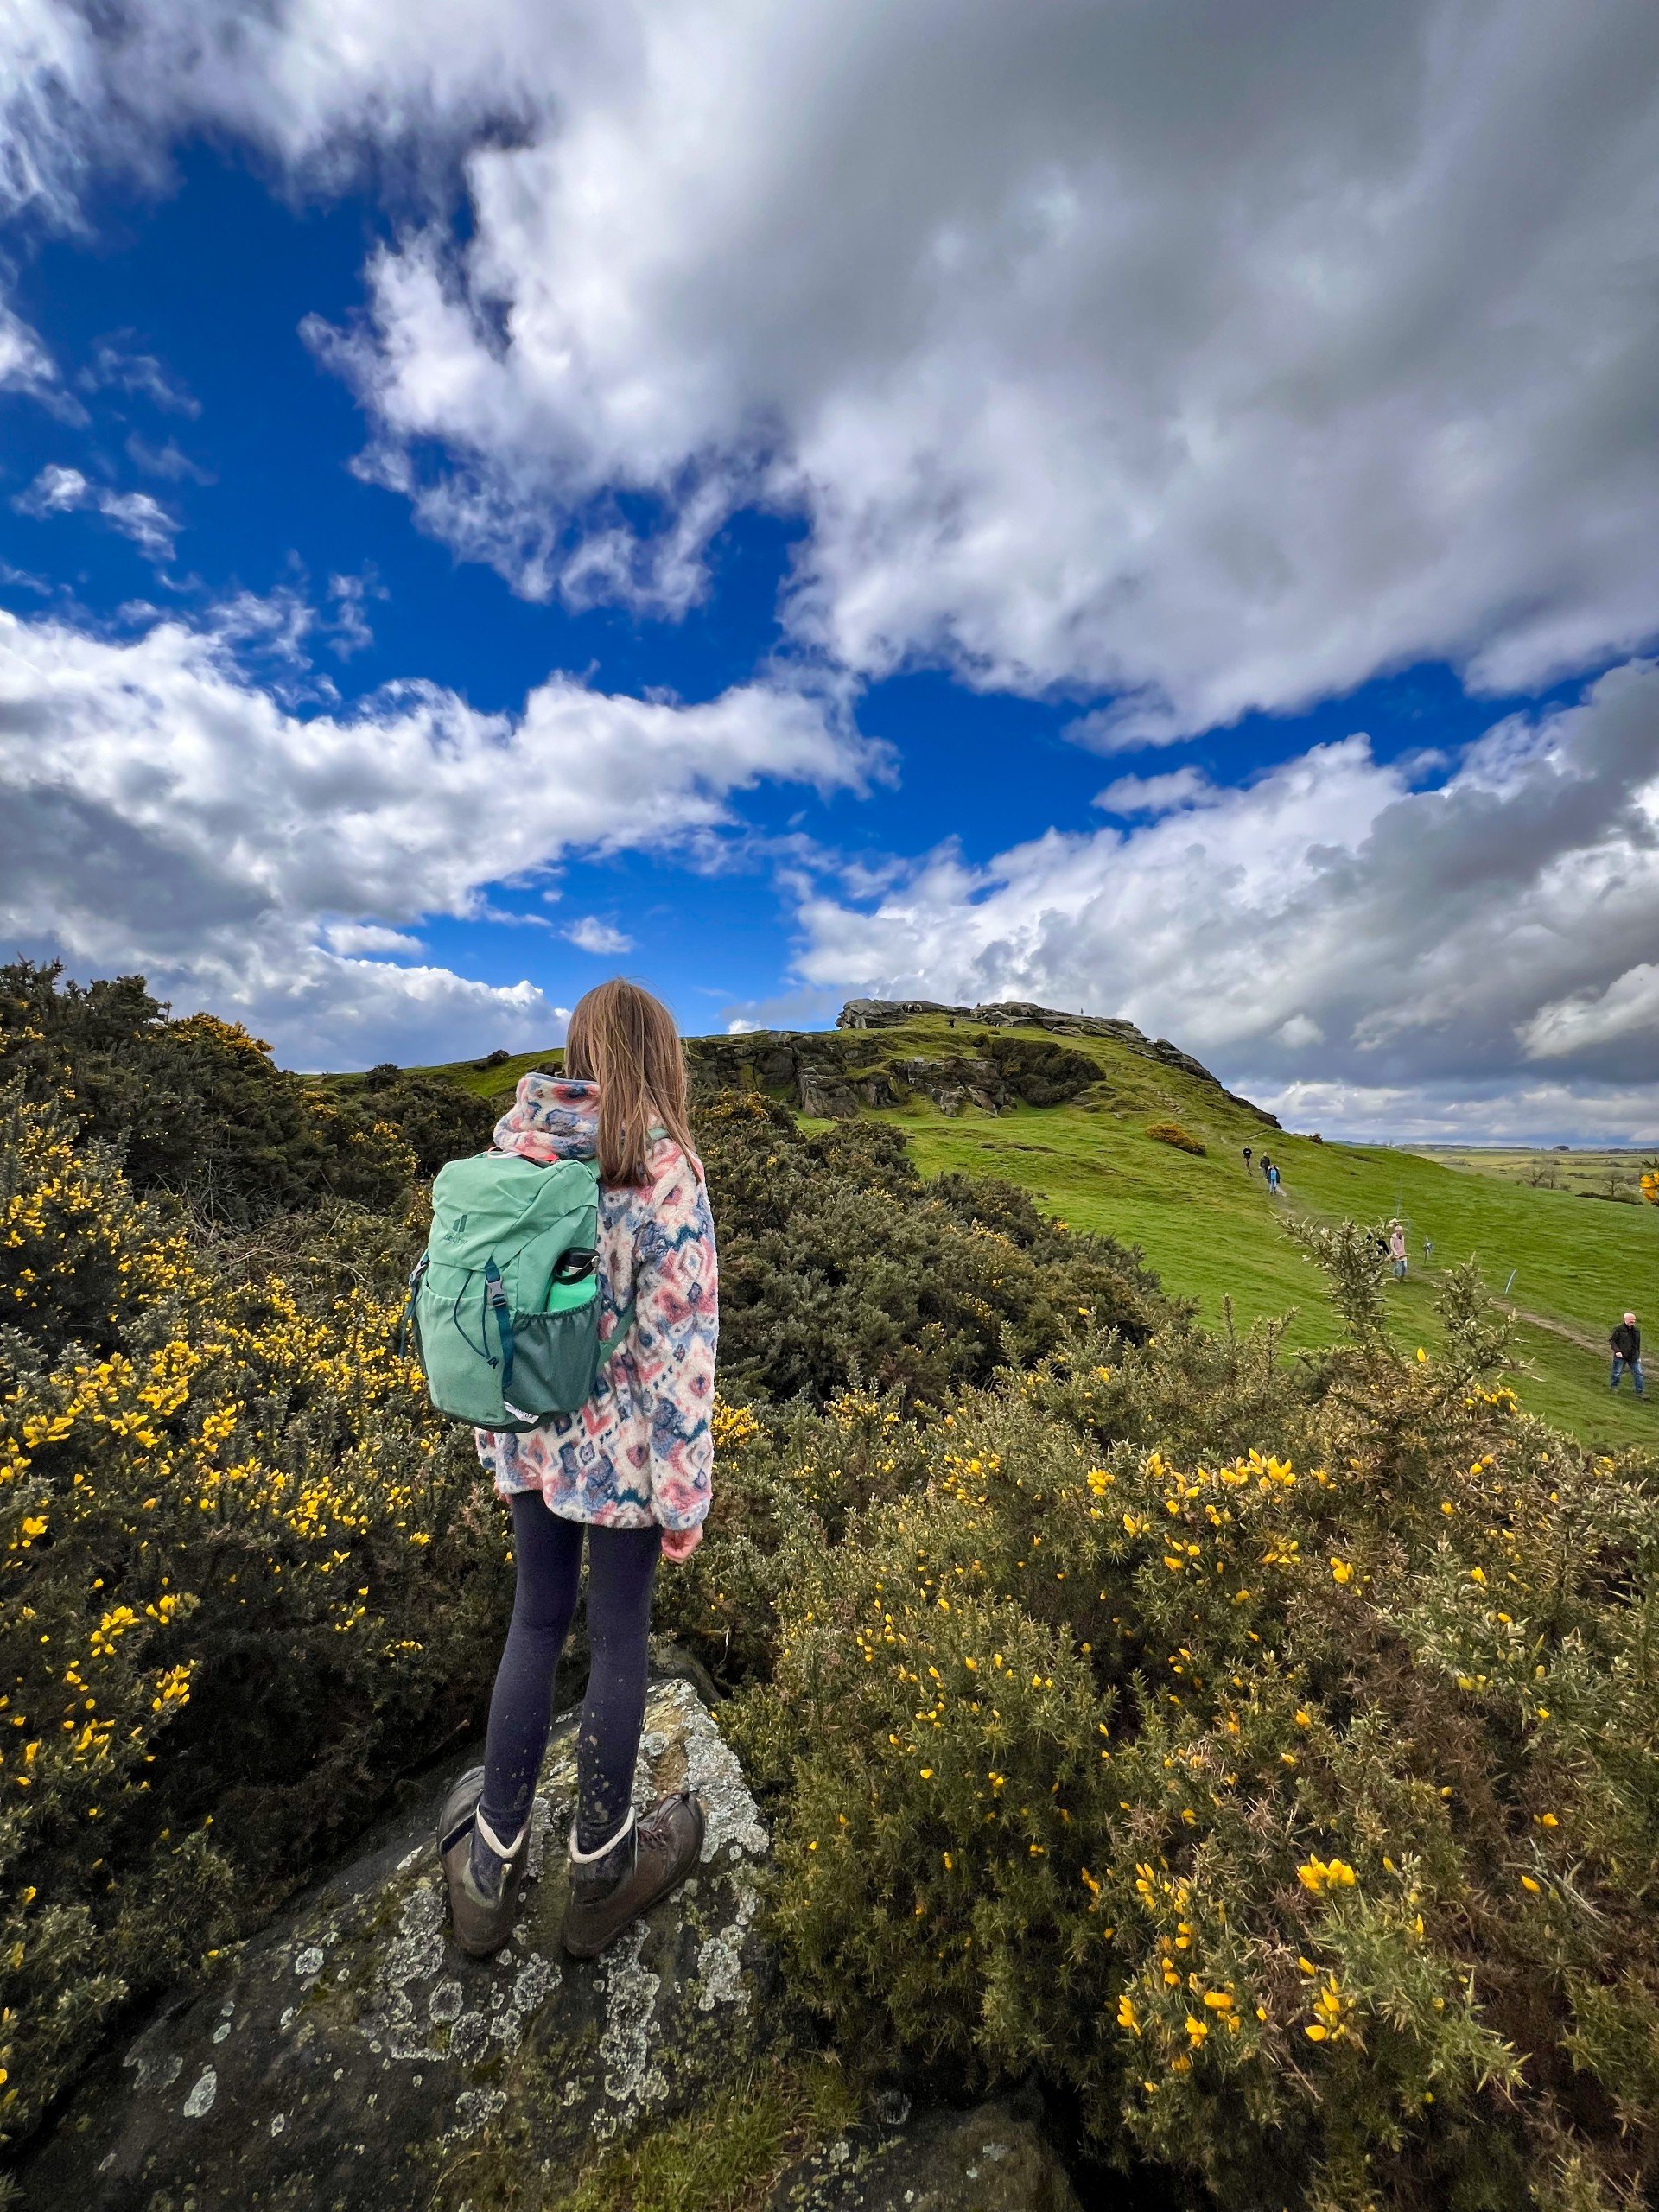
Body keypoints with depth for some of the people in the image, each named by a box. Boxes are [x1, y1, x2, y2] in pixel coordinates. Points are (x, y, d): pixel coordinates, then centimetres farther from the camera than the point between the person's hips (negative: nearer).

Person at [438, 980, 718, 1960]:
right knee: (620, 1637, 18)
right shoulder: (663, 1166, -20)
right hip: (623, 1444, -5)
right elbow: (679, 1344, -20)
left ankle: (491, 1869, 44)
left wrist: (497, 1426, 17)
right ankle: (602, 1869, 44)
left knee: (536, 1622, 26)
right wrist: (687, 1496, -9)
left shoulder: (511, 1145, -3)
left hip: (530, 1433, 5)